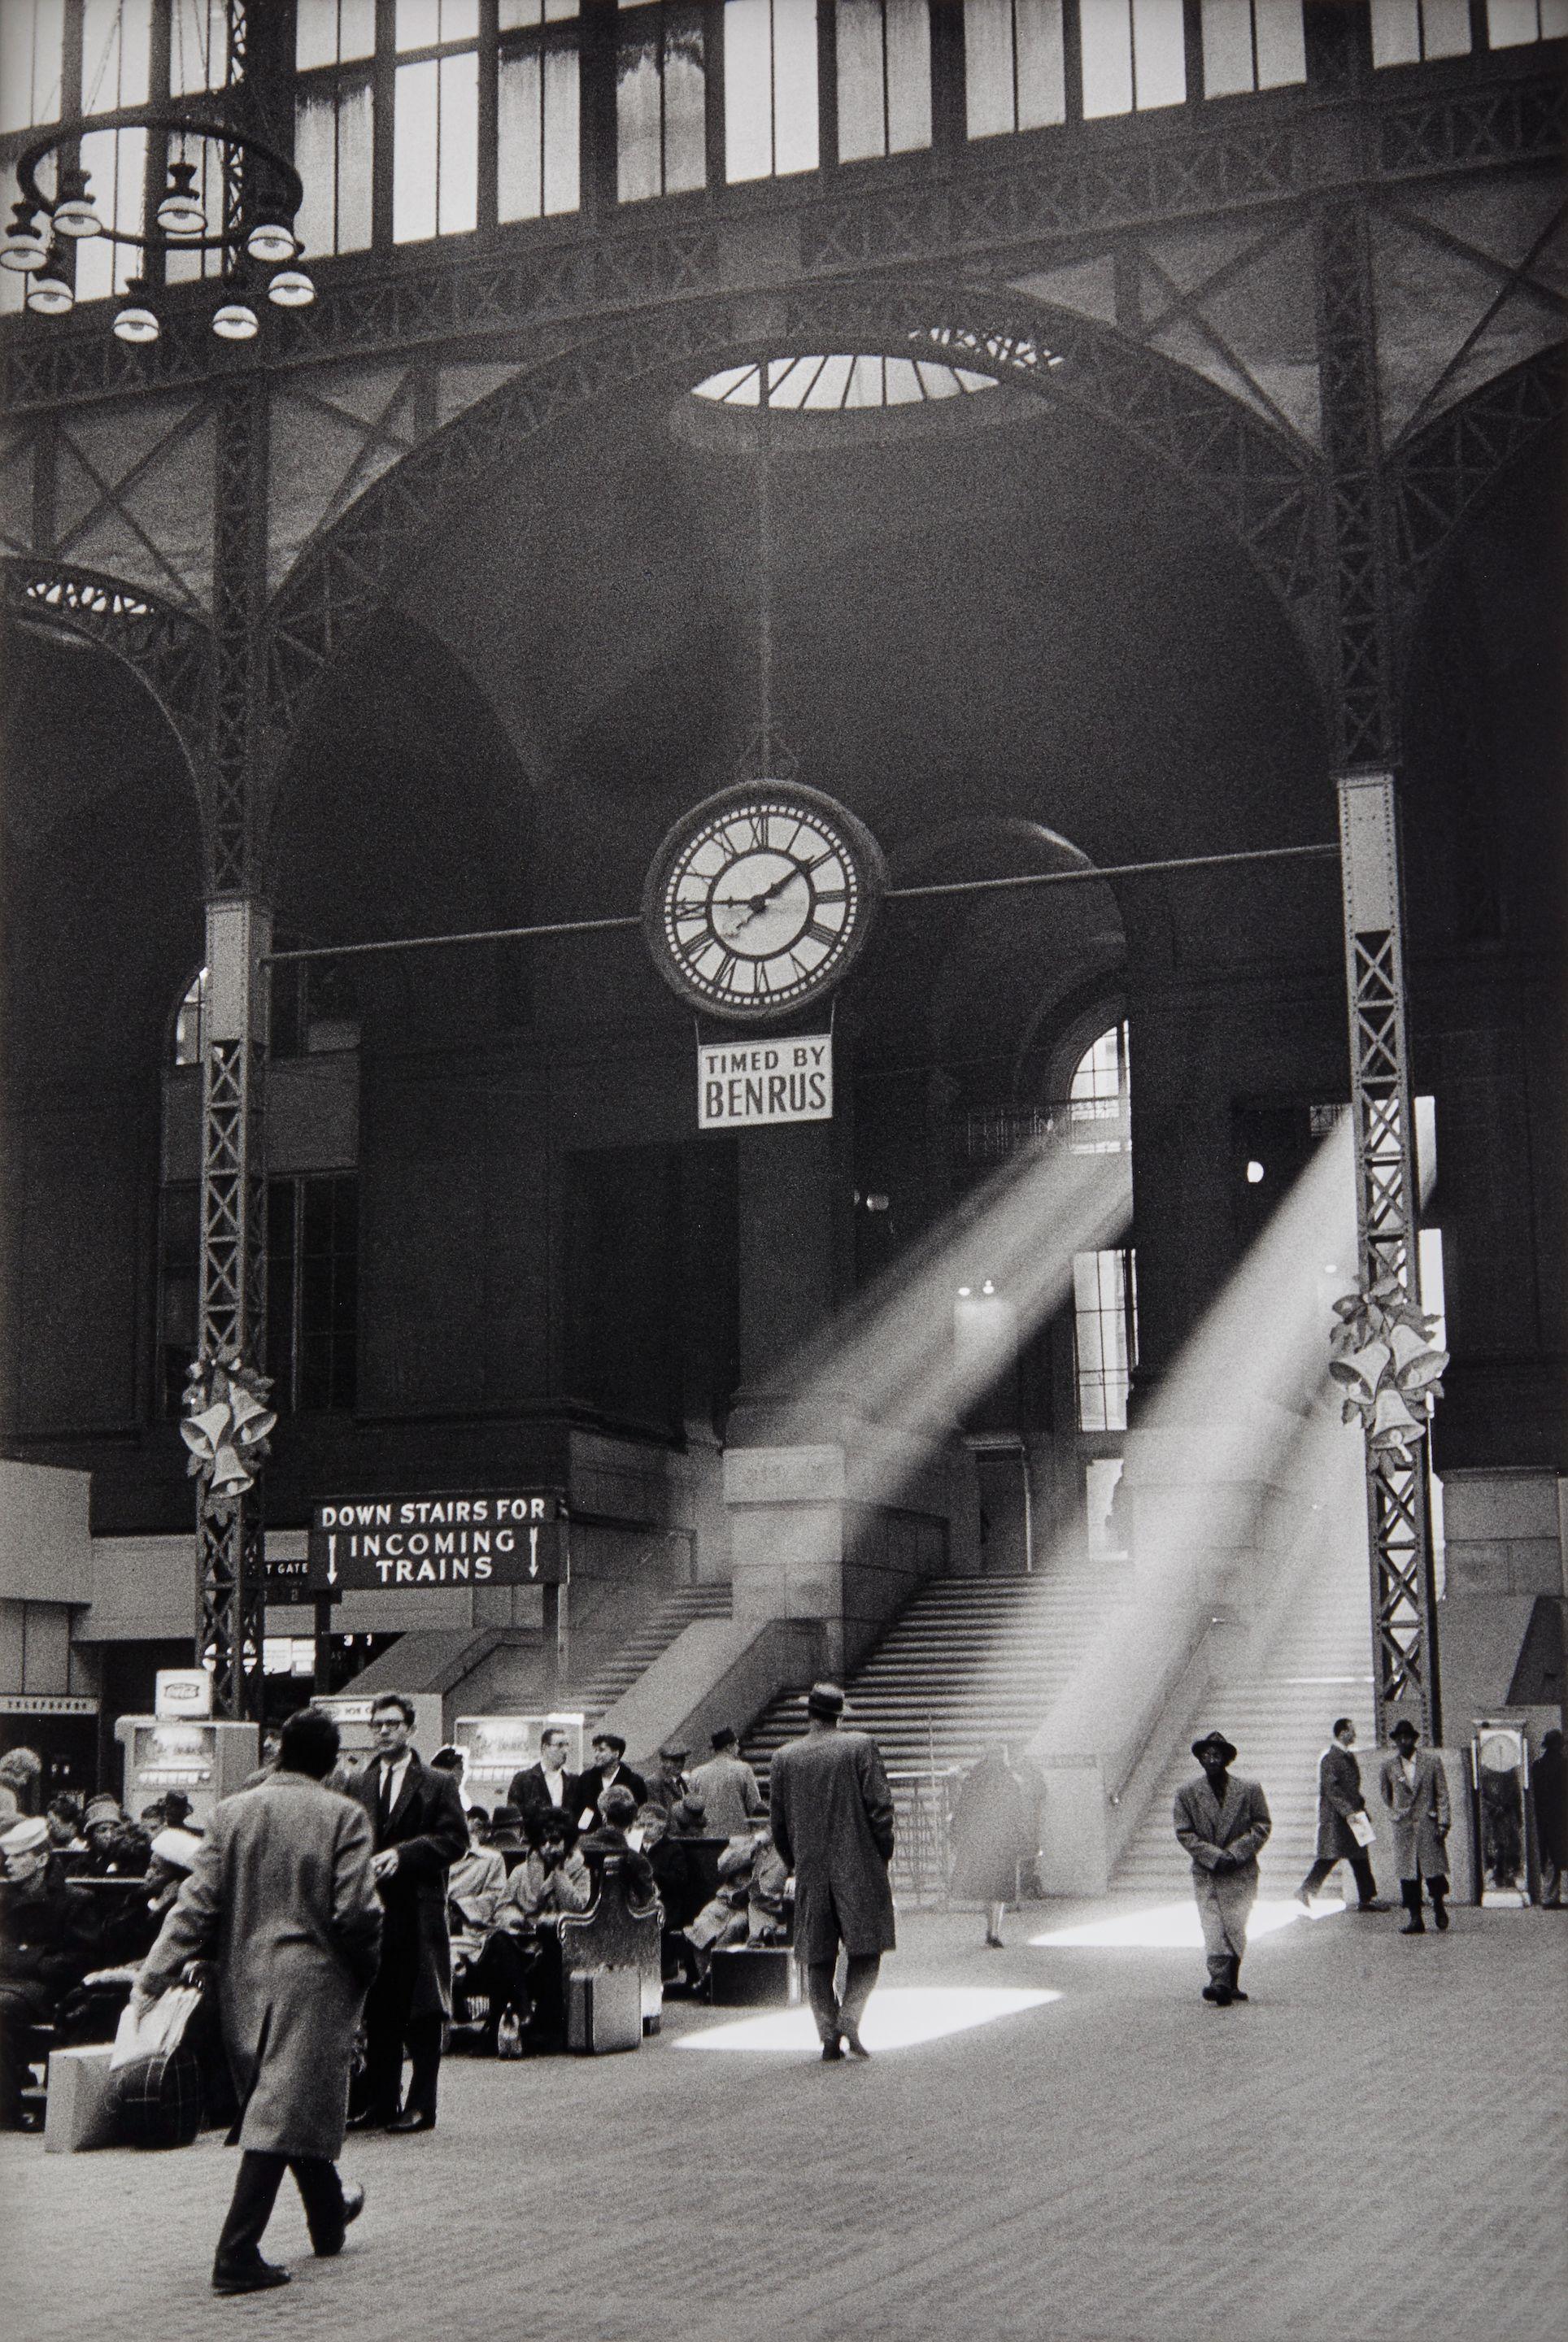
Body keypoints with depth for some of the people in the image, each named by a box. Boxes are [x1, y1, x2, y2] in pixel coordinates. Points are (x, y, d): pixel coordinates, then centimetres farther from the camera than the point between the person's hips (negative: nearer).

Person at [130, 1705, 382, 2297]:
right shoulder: (342, 1816, -10)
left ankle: (329, 2218, 38)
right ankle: (237, 2254, -12)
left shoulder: (232, 1812, 0)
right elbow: (355, 1911, -14)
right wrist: (364, 1971, 3)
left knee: (286, 2102, 20)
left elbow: (198, 1903, -4)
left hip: (243, 1982, 5)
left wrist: (154, 1975, -3)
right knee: (279, 2114, -5)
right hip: (311, 1981, -5)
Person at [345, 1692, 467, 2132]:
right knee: (378, 2012, 7)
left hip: (419, 1911, -3)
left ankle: (421, 2106, 3)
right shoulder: (357, 1786, 14)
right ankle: (379, 2101, 14)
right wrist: (363, 1865, -8)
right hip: (372, 1910, 3)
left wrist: (403, 1854, -14)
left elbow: (455, 1839, -3)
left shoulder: (438, 1784, 4)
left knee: (422, 2014, -2)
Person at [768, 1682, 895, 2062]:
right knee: (865, 1950, 7)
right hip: (859, 1867, -2)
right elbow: (880, 1805, -8)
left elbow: (778, 1821, 7)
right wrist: (883, 1853, 4)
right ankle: (849, 2020, -11)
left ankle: (829, 2036, 6)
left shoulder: (785, 1757, 2)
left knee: (817, 1958, 9)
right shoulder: (860, 1746, -5)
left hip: (810, 1870, 2)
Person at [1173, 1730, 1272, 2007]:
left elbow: (1262, 1827, 2)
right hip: (1206, 1874, 0)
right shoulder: (1187, 1793, 3)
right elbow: (1184, 1833, 1)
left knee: (1234, 1928, 0)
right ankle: (1221, 1983, -16)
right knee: (1213, 1930, -10)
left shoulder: (1249, 1790, 1)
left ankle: (1230, 1984, 11)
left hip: (1240, 1873, 0)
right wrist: (1214, 1856, -11)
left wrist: (1235, 1853, -10)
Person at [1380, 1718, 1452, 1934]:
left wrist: (1442, 1824, -7)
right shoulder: (1389, 1765, 3)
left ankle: (1441, 1913, 17)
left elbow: (1442, 1794, -1)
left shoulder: (1432, 1761, -2)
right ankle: (1414, 1920, 3)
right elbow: (1386, 1793, 20)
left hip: (1428, 1825, -2)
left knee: (1434, 1872, -3)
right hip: (1403, 1827, 2)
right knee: (1408, 1875, -1)